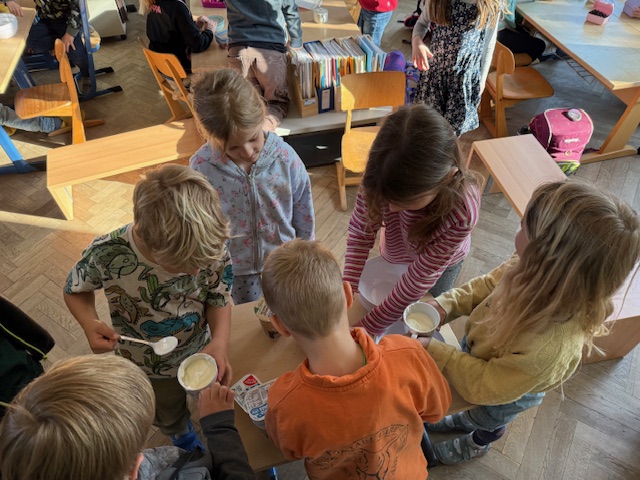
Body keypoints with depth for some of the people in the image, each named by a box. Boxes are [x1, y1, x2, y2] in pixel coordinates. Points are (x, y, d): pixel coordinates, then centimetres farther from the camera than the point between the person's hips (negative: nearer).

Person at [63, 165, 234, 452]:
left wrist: (220, 340, -37)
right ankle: (185, 439, 71)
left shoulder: (212, 250, -34)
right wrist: (91, 324, -34)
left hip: (202, 353, 0)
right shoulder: (106, 254, -36)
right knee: (169, 418, 33)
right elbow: (75, 291, -14)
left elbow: (219, 299, -17)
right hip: (151, 370, 0)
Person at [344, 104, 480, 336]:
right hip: (392, 256, 2)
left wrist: (369, 326, -30)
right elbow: (360, 233, -27)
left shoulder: (461, 212, -44)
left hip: (440, 264, -1)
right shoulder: (381, 178, -39)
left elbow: (420, 278, -35)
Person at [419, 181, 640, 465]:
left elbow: (485, 386, -32)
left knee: (488, 421, 33)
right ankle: (467, 419, 71)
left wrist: (434, 352, -27)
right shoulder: (533, 272, -32)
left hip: (508, 395, -4)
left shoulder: (548, 348, -49)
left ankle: (476, 444, 67)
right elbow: (490, 284, -9)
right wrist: (447, 304, -19)